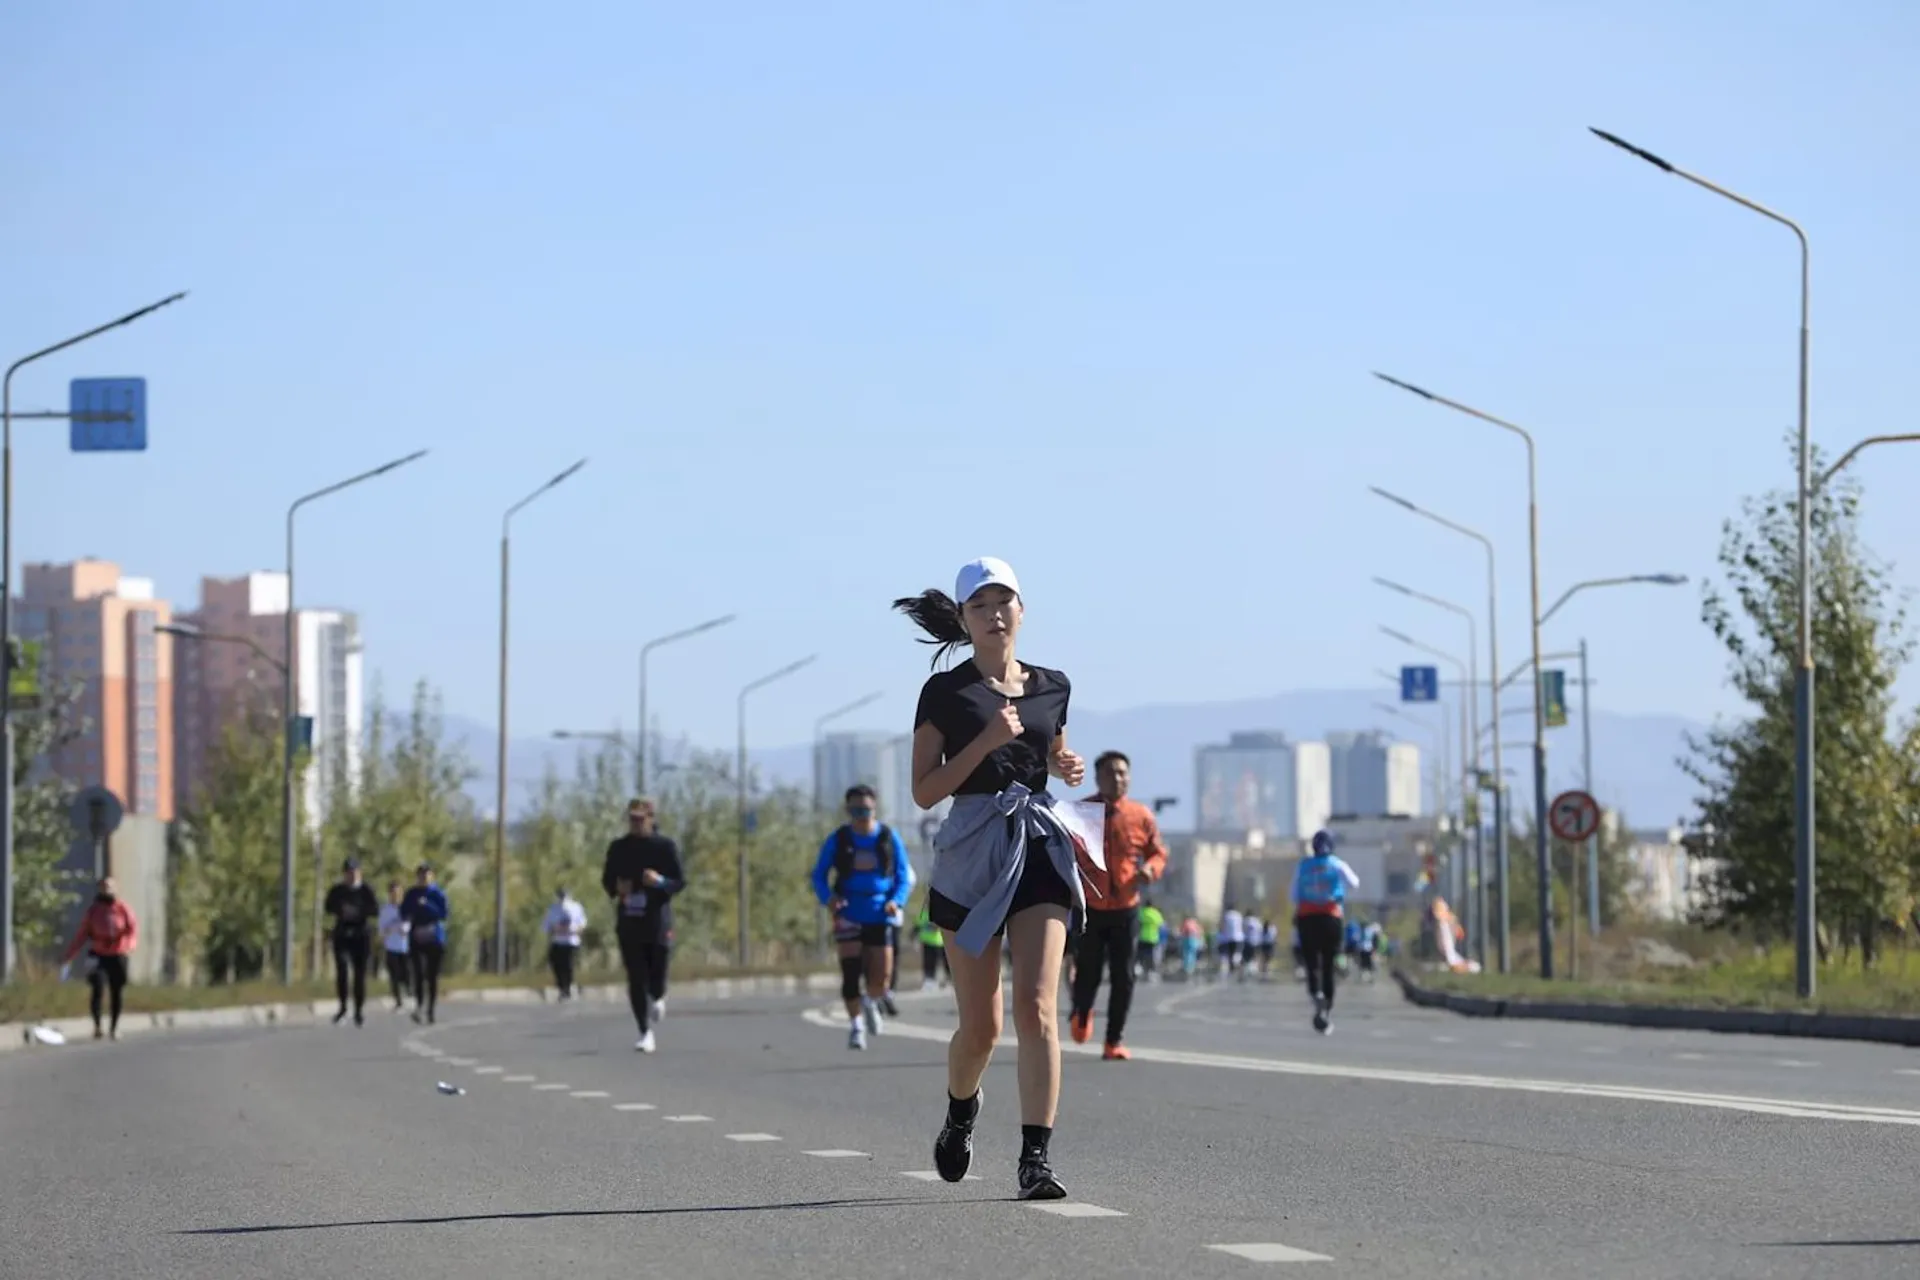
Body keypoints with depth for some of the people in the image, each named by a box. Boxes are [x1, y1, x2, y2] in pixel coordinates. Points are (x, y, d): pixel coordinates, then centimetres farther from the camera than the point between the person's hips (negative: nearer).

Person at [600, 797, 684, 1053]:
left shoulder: (665, 847, -1)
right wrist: (617, 888, -8)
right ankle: (645, 1032, 4)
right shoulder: (618, 848, 6)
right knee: (636, 979, -4)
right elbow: (607, 879, 15)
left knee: (656, 975, 0)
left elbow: (681, 881, 0)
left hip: (658, 920, -2)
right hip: (629, 921, 2)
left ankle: (657, 998, 39)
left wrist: (661, 881, -20)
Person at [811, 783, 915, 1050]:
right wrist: (827, 897, -15)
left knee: (882, 974, -2)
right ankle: (856, 1024, 5)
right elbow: (819, 875, 5)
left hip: (880, 915, 1)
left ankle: (872, 1004, 32)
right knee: (850, 972, -8)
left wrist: (897, 901, -10)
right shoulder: (837, 841, 0)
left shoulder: (890, 839, 2)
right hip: (849, 915, -1)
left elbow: (904, 876, 8)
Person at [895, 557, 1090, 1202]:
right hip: (972, 854, -2)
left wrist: (1067, 768, 5)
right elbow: (924, 790, -5)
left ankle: (1036, 1158, -17)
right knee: (980, 1026, 4)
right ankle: (960, 1113, 36)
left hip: (1041, 850, 2)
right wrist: (986, 742, -15)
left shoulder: (1053, 688, 11)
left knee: (1037, 1007, -14)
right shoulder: (946, 692, 0)